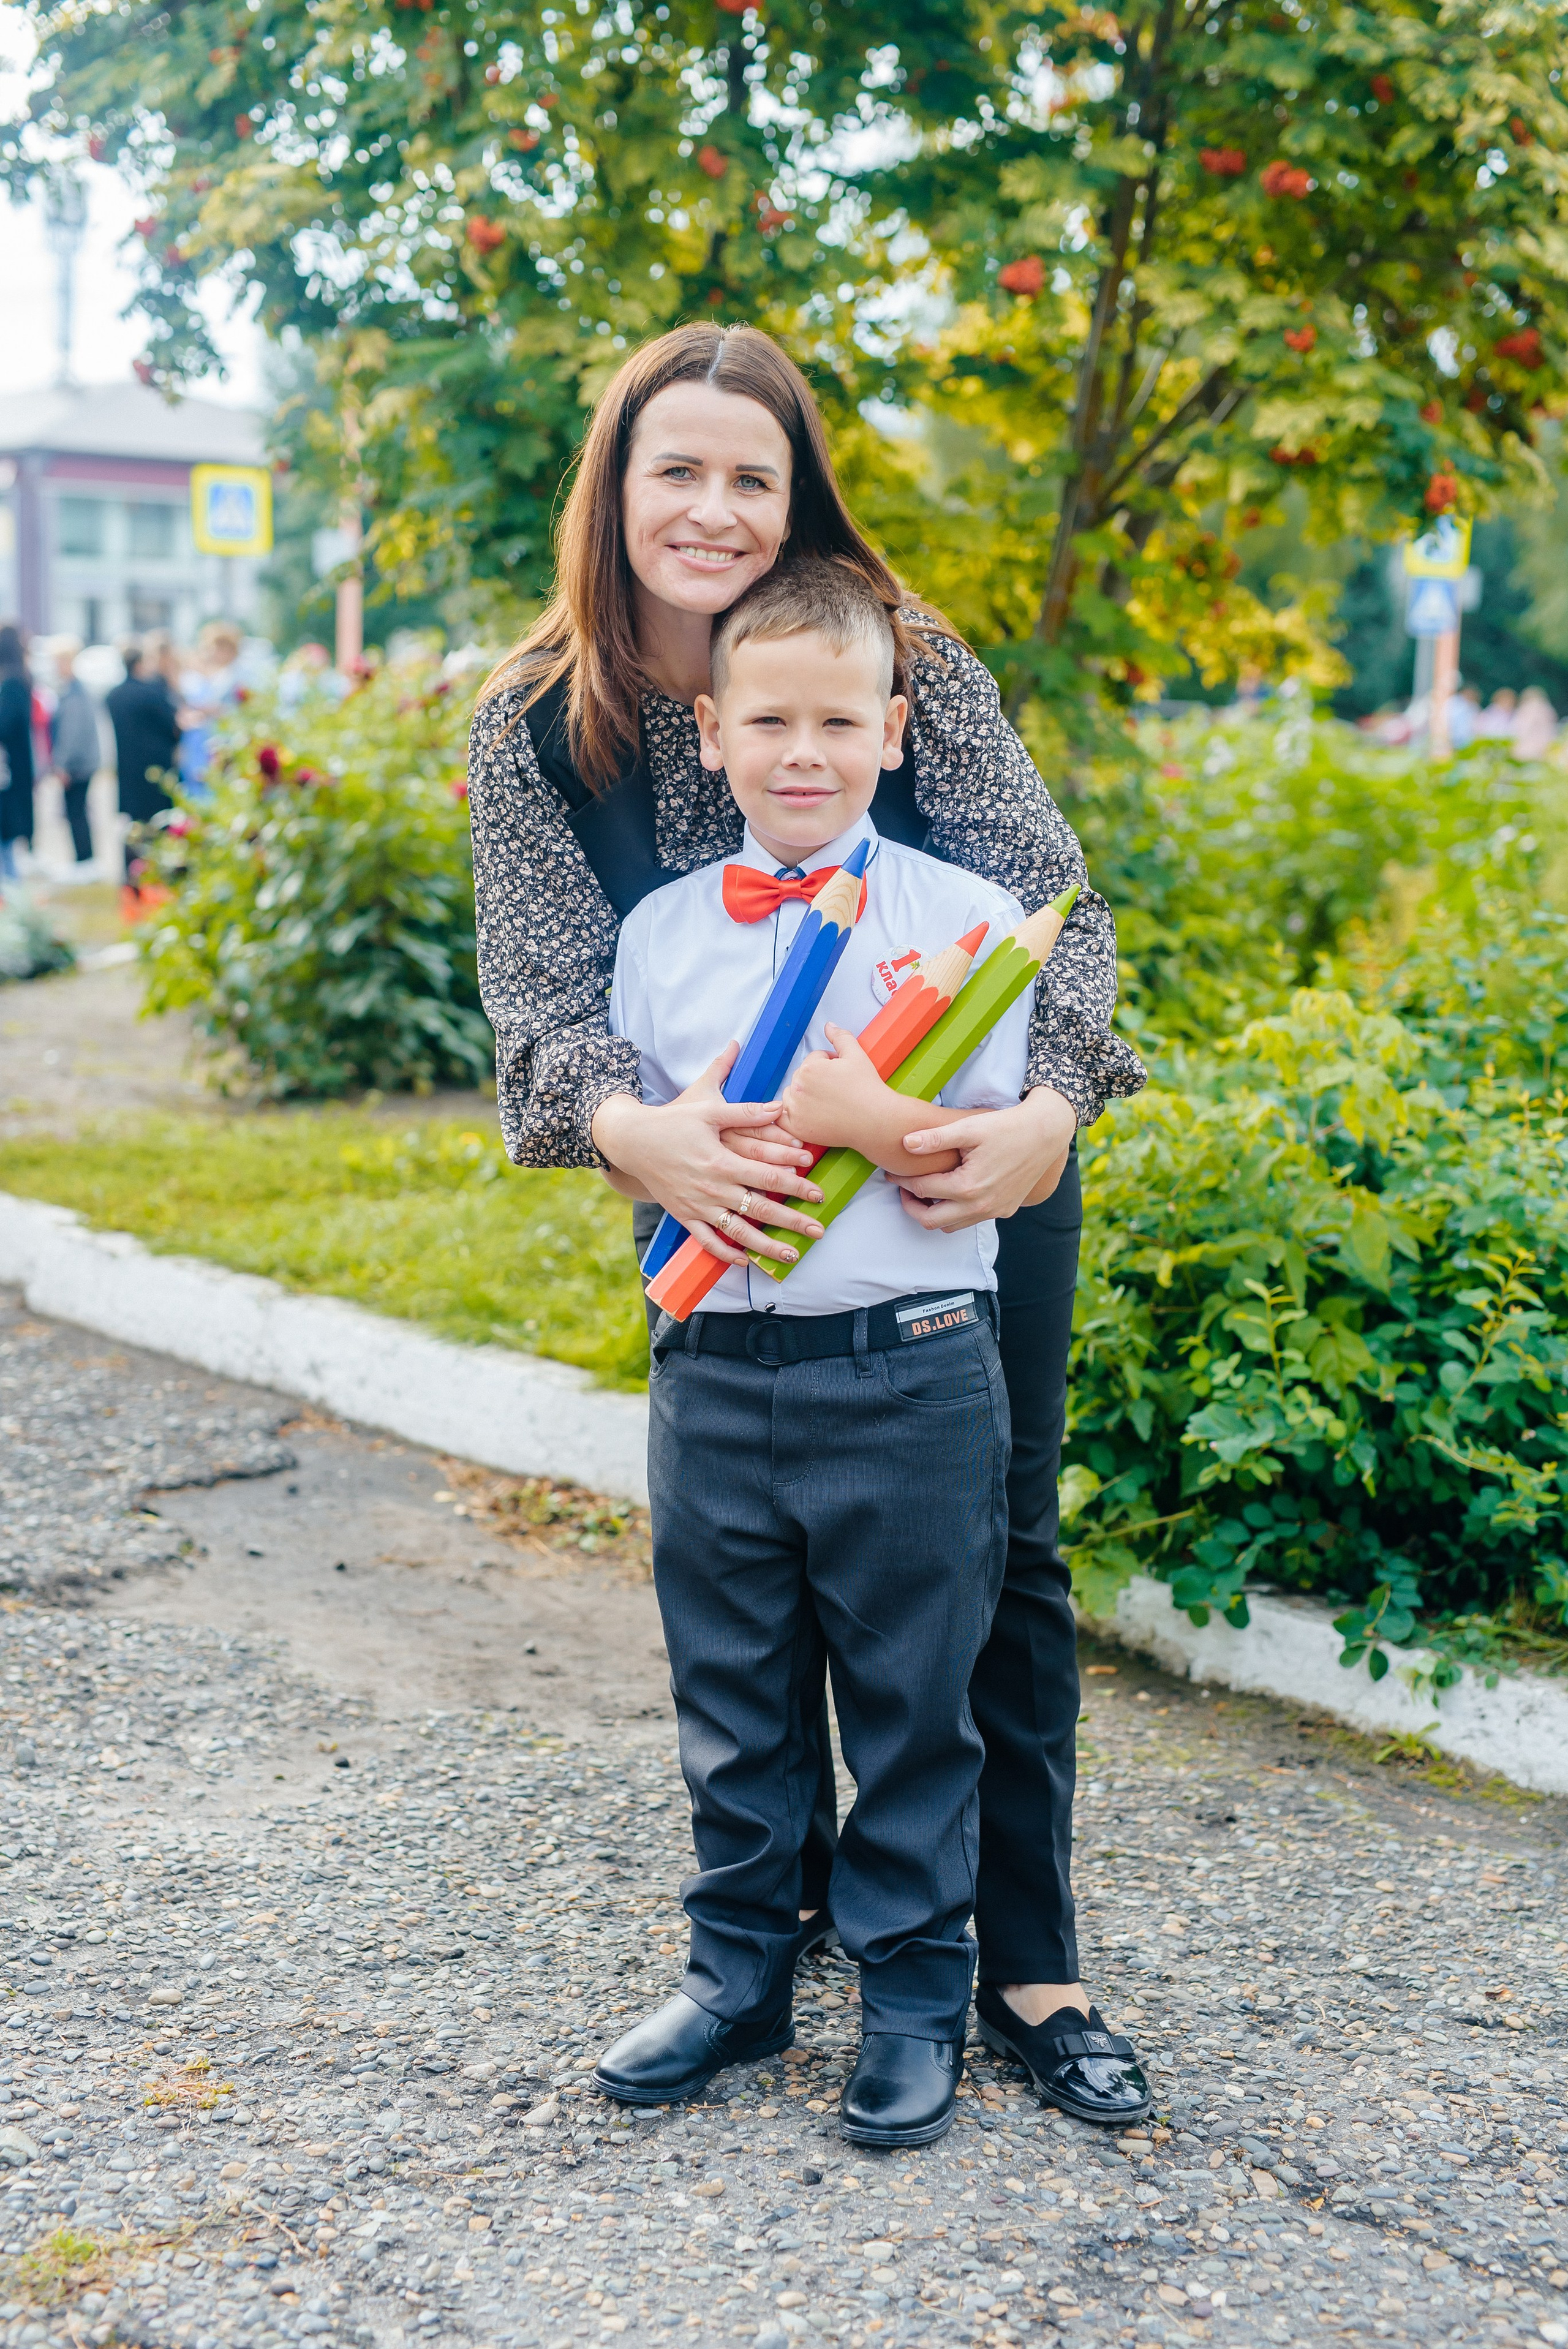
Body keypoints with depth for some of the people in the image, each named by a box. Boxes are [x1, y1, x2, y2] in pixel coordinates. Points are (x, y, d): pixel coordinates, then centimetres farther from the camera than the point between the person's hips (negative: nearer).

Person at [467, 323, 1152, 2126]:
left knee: (998, 1559, 3)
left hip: (971, 1178, -1)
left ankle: (1030, 1964, 16)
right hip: (727, 1198, 2)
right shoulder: (535, 729, -9)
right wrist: (628, 1126, -39)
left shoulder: (904, 658, -14)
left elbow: (1051, 902, -17)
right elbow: (544, 986, -17)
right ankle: (789, 1878, 37)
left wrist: (1048, 1107, -36)